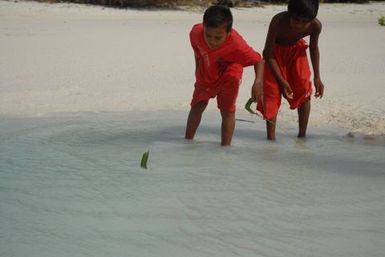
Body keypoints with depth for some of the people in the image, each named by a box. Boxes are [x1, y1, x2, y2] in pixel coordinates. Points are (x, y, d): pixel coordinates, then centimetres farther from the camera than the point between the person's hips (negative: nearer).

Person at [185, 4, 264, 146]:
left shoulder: (236, 44, -42)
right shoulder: (196, 32, -33)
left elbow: (258, 60, -29)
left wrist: (258, 81, -45)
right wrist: (198, 70, 3)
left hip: (228, 76, -4)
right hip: (206, 74, 4)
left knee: (227, 110, -10)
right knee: (197, 106, 14)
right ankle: (188, 141, 28)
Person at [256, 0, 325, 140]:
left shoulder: (315, 26, -30)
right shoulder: (278, 21, -40)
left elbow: (314, 48, -6)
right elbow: (268, 53, -28)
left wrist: (317, 77, -7)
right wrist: (281, 81, -28)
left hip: (296, 50, 2)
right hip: (276, 51, -2)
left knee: (304, 90, -6)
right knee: (272, 91, -9)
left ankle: (302, 135, 6)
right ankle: (271, 137, -5)